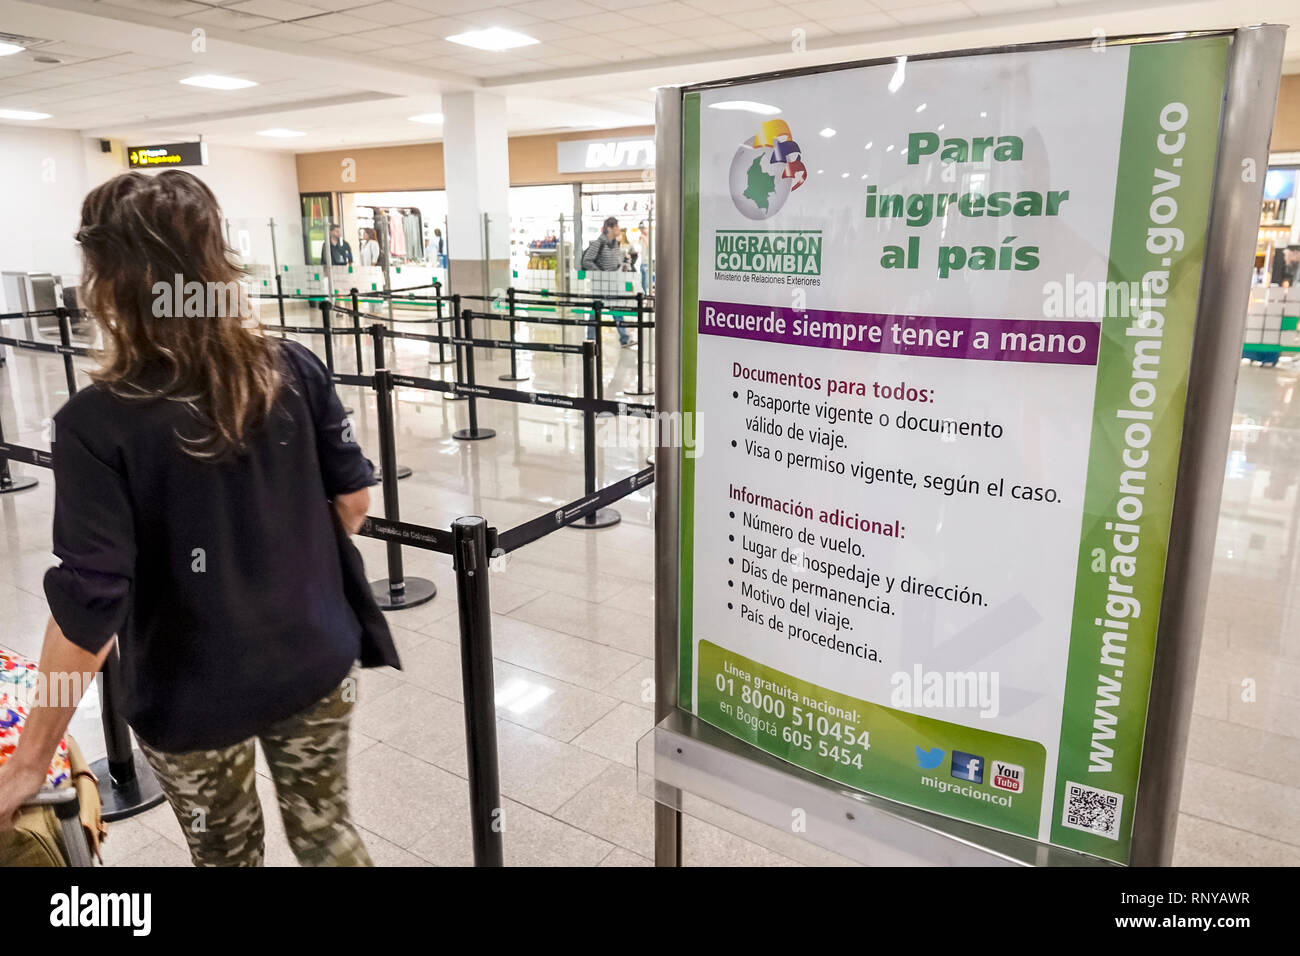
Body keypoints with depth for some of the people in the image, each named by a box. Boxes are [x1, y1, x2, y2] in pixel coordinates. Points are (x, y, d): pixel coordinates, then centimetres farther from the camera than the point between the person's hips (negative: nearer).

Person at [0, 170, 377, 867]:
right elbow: (354, 499, -2)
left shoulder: (97, 423, -22)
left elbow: (88, 609, -22)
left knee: (228, 854, 24)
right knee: (326, 829, 24)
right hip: (316, 664, 2)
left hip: (194, 700, -2)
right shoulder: (295, 371, -12)